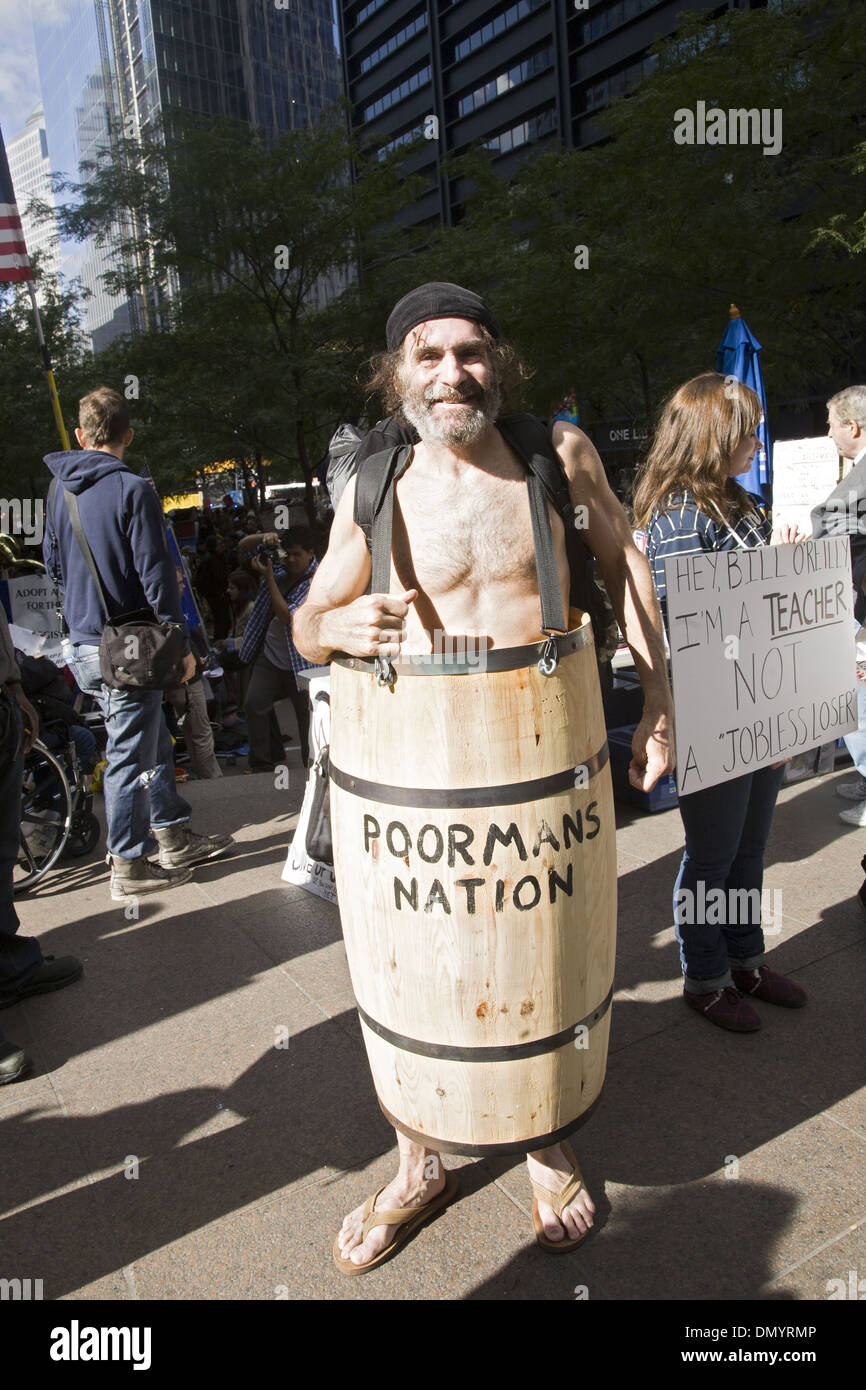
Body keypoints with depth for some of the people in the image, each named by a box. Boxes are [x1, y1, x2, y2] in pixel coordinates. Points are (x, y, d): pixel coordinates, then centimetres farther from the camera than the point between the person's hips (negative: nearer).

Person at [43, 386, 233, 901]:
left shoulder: (60, 491, 9)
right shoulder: (132, 489, -14)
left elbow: (54, 565, 17)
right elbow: (155, 573, -16)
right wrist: (180, 642, -11)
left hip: (85, 643, 8)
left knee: (154, 741, 18)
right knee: (131, 752, 1)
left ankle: (175, 839, 28)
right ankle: (129, 866, 11)